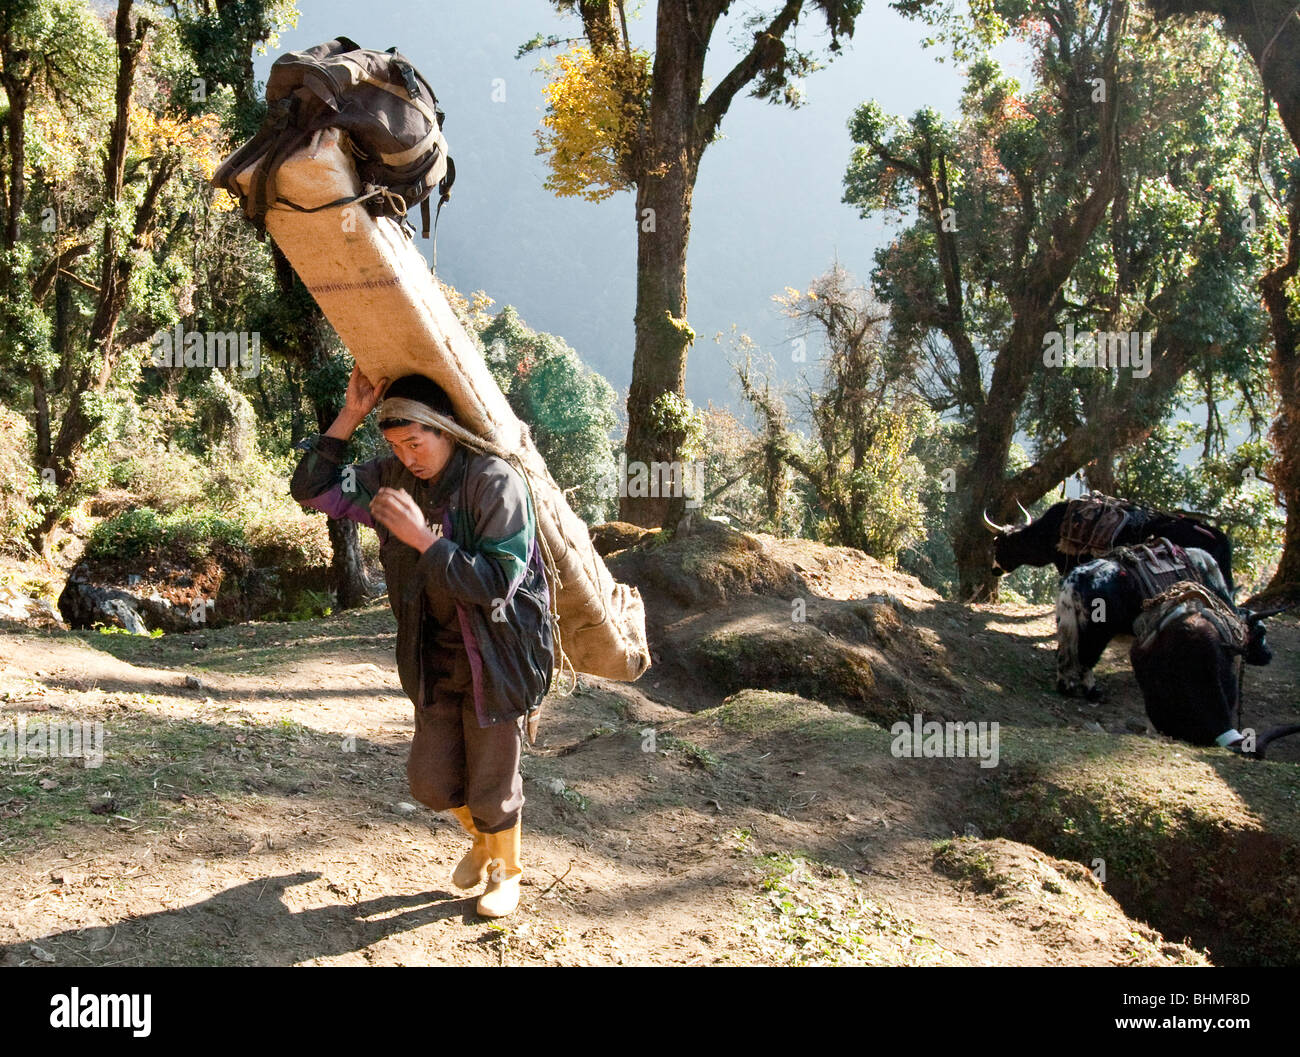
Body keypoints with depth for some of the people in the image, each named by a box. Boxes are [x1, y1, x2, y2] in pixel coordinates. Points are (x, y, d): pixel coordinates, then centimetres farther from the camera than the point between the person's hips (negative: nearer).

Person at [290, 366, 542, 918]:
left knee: (491, 783, 8)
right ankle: (481, 841, 44)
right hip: (435, 659, 6)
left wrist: (423, 539, -31)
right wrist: (350, 416, -11)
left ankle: (507, 869, 36)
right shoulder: (395, 477, -2)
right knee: (430, 780, 13)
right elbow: (312, 489, 0)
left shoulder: (495, 482, -22)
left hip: (494, 658, -6)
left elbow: (495, 584, -26)